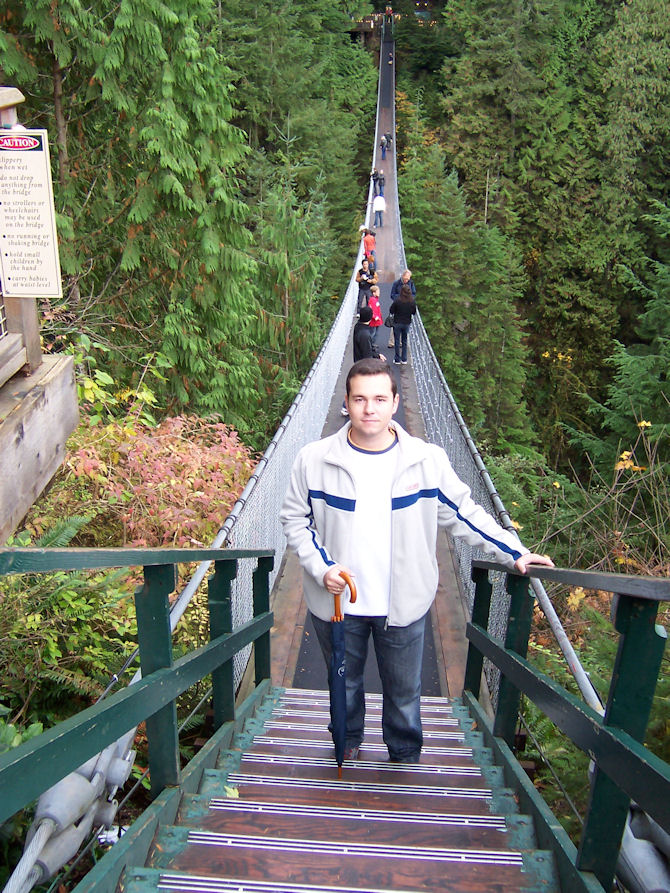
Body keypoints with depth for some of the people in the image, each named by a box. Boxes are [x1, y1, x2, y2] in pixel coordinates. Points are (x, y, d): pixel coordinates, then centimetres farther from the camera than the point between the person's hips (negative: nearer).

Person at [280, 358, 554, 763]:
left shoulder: (429, 460, -11)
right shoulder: (314, 459, -10)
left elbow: (465, 513, 0)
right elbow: (295, 518, 0)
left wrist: (514, 554, -2)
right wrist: (320, 567, -12)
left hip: (403, 606, 0)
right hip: (337, 602, 1)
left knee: (405, 691, 16)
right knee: (344, 683, 22)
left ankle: (406, 761, 43)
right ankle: (348, 744, 50)